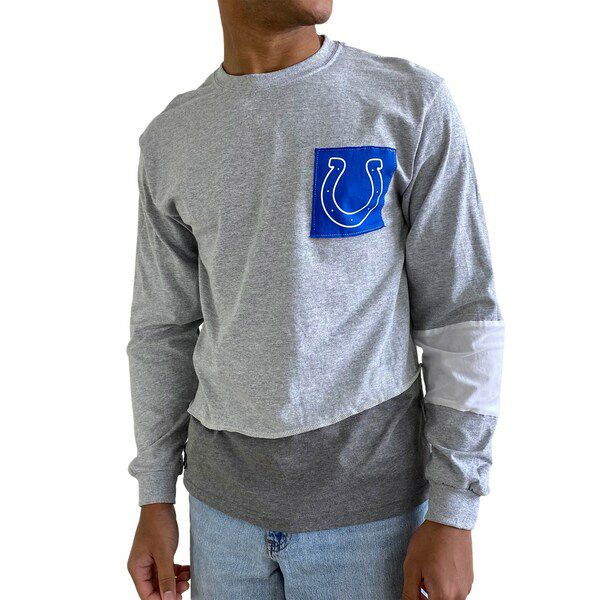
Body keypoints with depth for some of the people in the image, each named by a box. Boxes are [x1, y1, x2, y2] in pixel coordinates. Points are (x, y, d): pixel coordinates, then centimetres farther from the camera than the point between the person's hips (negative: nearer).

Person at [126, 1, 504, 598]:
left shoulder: (413, 105, -8)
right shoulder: (171, 141, 2)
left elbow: (462, 315, -8)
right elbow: (164, 327, 7)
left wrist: (452, 515, -10)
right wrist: (155, 501, 7)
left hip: (371, 499, -3)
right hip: (225, 495, 3)